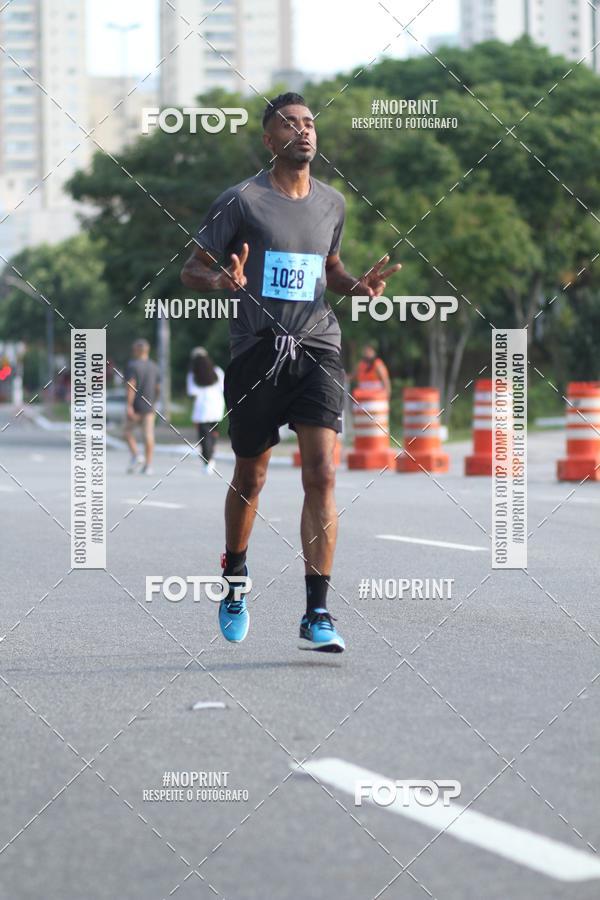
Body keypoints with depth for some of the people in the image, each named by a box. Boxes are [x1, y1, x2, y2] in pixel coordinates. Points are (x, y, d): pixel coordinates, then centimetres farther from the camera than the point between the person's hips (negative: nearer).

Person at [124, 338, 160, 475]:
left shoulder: (132, 365, -9)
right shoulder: (154, 367, 8)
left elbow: (131, 386, -17)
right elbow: (158, 388, 12)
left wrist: (129, 406, -19)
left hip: (136, 406, -4)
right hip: (149, 407, 4)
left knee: (128, 431, 13)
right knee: (148, 435, 0)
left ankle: (136, 456, -6)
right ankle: (148, 466, -3)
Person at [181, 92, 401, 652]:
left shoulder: (332, 203, 11)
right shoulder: (242, 200, -3)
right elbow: (191, 270, 1)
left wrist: (357, 286, 5)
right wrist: (223, 281, -21)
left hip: (316, 350, 2)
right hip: (256, 350, -2)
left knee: (322, 475, -12)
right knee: (250, 477, 11)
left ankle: (316, 616, -11)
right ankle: (234, 583, 37)